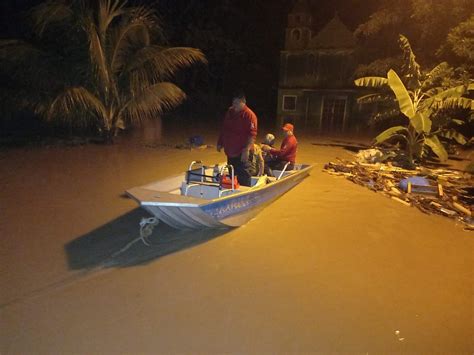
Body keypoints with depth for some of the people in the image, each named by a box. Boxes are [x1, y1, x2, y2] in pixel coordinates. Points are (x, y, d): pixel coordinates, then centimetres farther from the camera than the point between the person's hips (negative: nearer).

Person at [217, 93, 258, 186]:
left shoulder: (249, 115, -12)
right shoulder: (229, 112, 12)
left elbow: (252, 134, -20)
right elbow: (224, 128, 22)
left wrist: (246, 150, -27)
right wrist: (220, 142, 19)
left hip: (241, 152, -8)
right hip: (230, 151, 8)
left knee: (243, 176, -4)